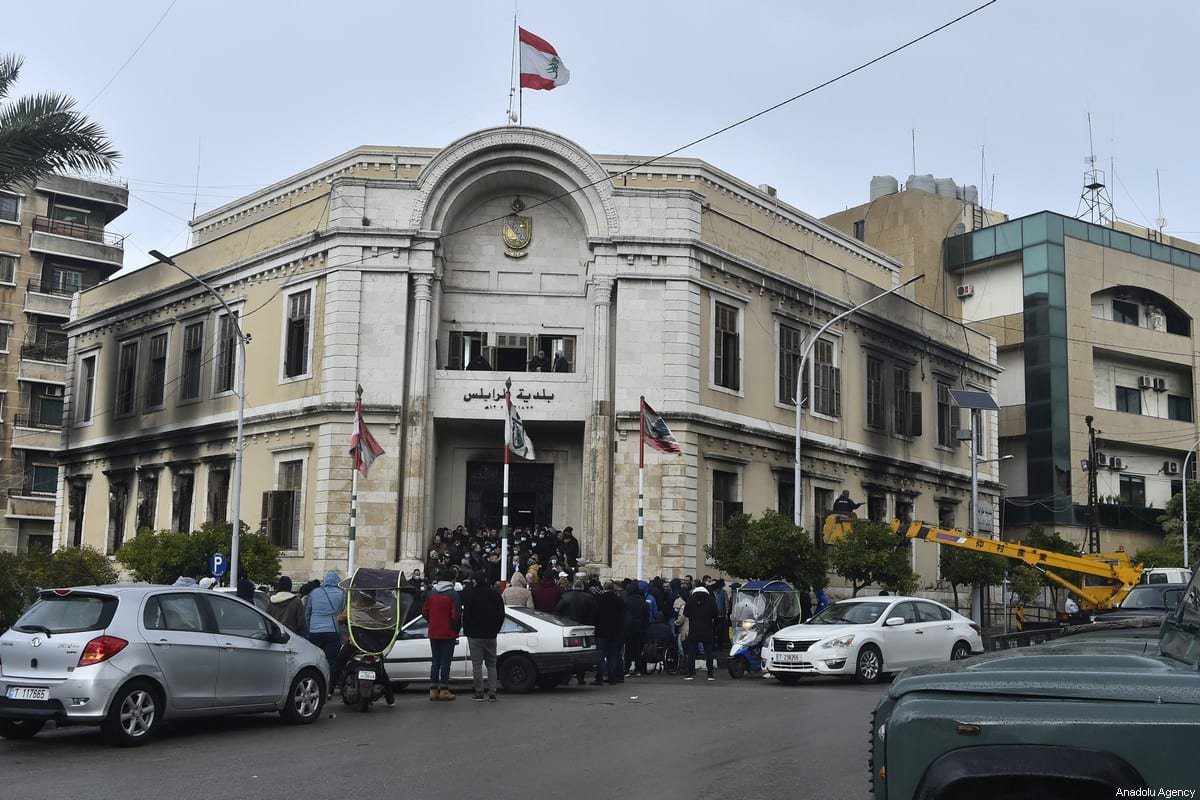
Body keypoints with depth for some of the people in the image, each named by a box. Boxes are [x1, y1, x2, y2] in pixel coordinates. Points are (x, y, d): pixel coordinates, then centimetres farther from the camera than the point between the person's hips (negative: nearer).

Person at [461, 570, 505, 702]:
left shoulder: (468, 594, -9)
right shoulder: (494, 594, 3)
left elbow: (466, 614, -8)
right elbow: (501, 613, 8)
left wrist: (467, 631, 4)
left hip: (475, 635, -3)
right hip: (491, 635, 3)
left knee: (477, 664, 2)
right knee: (491, 664, 10)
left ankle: (479, 693, 0)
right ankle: (492, 693, 4)